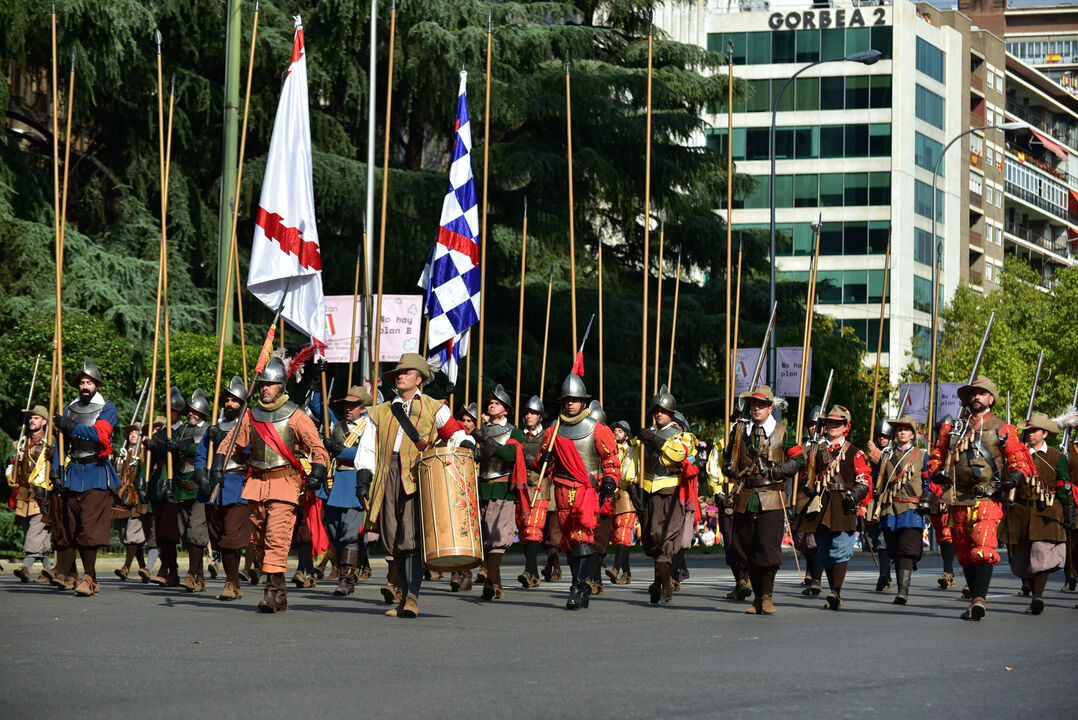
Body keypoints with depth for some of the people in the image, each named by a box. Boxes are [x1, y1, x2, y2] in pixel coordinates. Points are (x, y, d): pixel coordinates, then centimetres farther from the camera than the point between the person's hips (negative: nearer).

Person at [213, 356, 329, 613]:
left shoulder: (294, 416, -1)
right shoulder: (251, 415, 11)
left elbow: (317, 447, -3)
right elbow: (230, 443, 15)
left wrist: (317, 473, -18)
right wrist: (218, 467, 0)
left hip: (285, 483, -5)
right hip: (257, 483, 5)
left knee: (277, 536, -17)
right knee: (260, 539, 7)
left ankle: (273, 590, -21)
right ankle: (280, 594, 17)